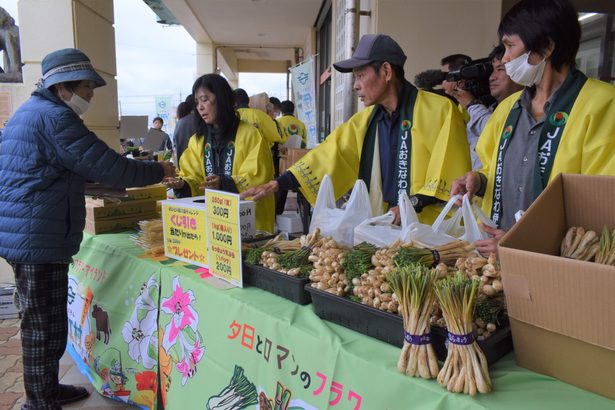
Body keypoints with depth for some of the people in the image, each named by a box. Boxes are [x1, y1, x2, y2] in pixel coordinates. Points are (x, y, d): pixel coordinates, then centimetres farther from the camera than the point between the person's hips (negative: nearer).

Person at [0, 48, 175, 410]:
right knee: (46, 329, -1)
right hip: (40, 238, -11)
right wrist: (158, 171, -5)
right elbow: (105, 165, -19)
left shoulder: (31, 110, 18)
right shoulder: (54, 116, -16)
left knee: (41, 325, 20)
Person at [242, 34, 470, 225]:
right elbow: (327, 158, 9)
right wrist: (276, 184, 3)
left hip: (431, 233, -4)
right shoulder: (364, 121, 11)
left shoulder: (440, 110, -5)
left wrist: (414, 204, -17)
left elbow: (454, 173, -6)